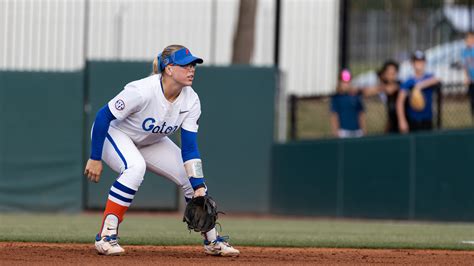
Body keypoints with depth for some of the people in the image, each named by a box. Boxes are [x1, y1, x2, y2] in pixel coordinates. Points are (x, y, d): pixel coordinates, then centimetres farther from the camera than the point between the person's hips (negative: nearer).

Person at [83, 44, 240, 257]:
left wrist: (199, 189, -22)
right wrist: (95, 158, -24)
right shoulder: (142, 91, -35)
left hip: (151, 143, 6)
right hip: (115, 134, -6)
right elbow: (103, 116, -27)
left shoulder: (191, 101, -17)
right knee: (135, 167, -38)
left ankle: (212, 241, 18)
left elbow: (189, 148, -14)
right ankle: (106, 236, -32)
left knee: (195, 179, -2)